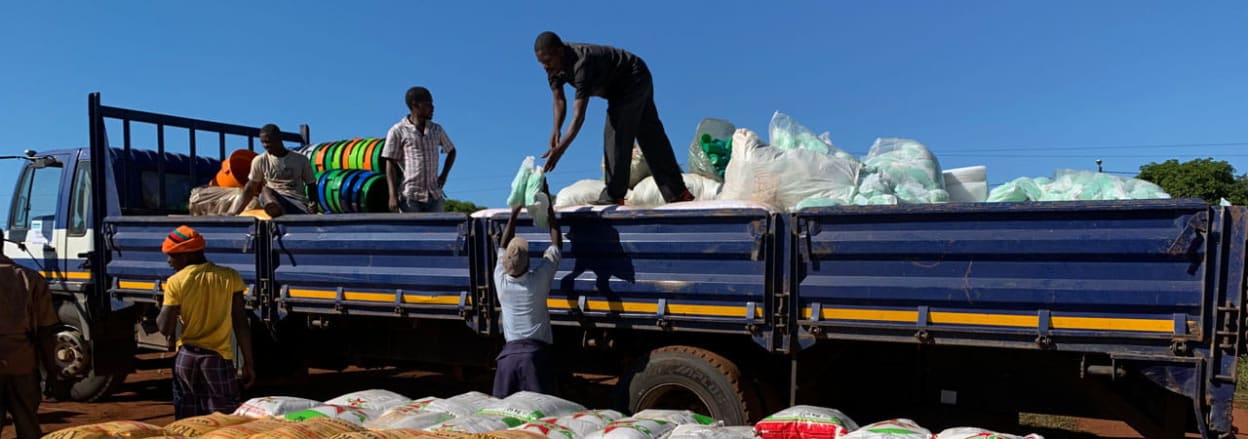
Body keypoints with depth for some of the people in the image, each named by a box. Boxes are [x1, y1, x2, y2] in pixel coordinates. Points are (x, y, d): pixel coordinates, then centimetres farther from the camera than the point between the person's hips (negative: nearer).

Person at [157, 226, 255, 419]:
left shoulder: (175, 282, -6)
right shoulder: (229, 277, -4)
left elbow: (166, 329, -8)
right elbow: (241, 324, -5)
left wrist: (160, 315, 14)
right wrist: (248, 363, 1)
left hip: (186, 358, 1)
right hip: (219, 358, -1)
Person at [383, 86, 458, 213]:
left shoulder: (436, 130, 12)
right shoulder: (397, 131, -1)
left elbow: (451, 151, 27)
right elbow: (390, 165, -3)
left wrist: (444, 175, 12)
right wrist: (393, 195, -12)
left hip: (434, 195, 4)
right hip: (409, 197, -4)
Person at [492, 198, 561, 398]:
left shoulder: (501, 279, 0)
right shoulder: (539, 279, -6)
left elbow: (503, 246, 19)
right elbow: (556, 243, 7)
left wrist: (514, 214, 24)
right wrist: (549, 210, 14)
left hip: (509, 353, 3)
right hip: (535, 353, -3)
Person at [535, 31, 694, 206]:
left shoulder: (581, 64, -38)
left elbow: (579, 116, -43)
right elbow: (559, 100, -6)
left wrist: (560, 148, -48)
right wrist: (556, 131, -22)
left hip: (634, 79, -9)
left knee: (616, 133, -16)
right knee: (651, 136, 10)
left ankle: (613, 196, -13)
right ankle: (677, 193, 15)